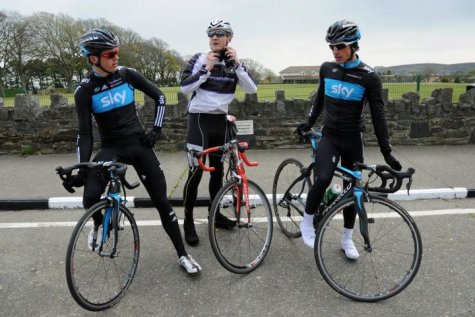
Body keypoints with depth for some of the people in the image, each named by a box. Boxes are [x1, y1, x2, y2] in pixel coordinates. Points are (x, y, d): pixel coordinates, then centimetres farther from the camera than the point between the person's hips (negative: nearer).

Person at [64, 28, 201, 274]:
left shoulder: (128, 75, -4)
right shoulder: (85, 90, -8)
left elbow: (159, 97, 6)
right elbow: (85, 133, -8)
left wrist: (156, 129, -1)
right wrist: (81, 169, -16)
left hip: (139, 144, 1)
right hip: (110, 148, -1)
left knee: (162, 201, -1)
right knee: (90, 199, -23)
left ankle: (183, 255, 14)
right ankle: (99, 225, 17)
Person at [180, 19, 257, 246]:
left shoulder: (233, 62, 8)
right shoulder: (200, 59, -4)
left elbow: (251, 89, -5)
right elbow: (184, 87, -15)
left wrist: (237, 63, -13)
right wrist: (207, 68, -18)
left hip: (221, 120, 5)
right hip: (200, 119, -5)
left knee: (218, 170, 13)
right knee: (196, 172, -8)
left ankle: (215, 213, 29)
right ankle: (188, 222, 5)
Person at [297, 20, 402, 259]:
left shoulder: (369, 77, -9)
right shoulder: (326, 68, -1)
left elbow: (378, 116, -7)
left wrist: (386, 152, -9)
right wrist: (309, 122, 20)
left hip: (352, 140, 0)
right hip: (329, 136, 1)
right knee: (323, 179, -24)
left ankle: (347, 239, 24)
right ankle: (307, 222, 0)